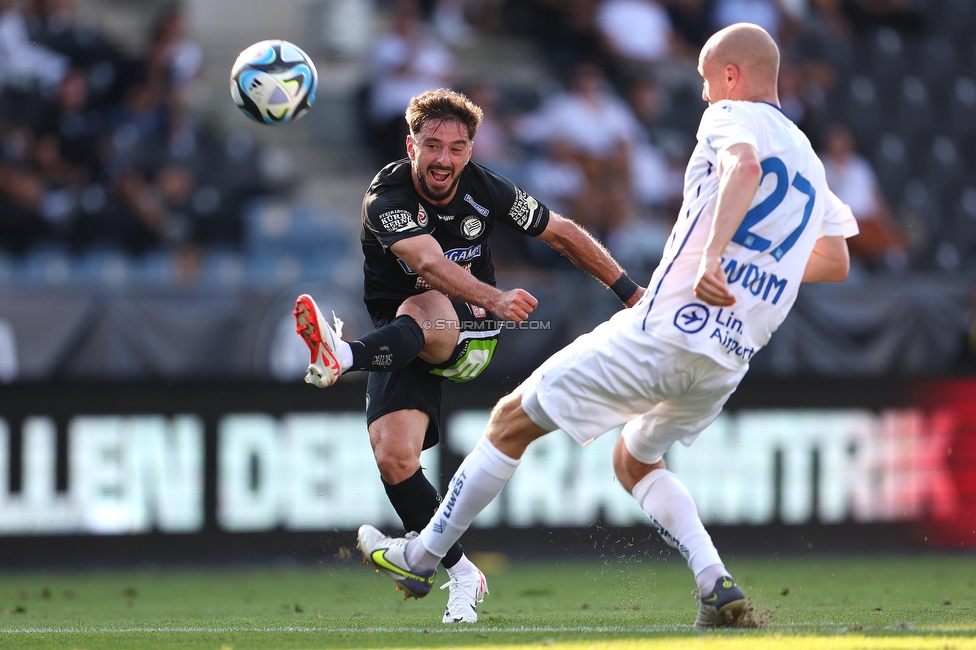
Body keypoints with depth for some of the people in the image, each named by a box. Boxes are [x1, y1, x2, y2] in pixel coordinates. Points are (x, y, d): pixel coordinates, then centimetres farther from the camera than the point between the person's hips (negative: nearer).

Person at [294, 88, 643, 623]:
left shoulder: (485, 190, -7)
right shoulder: (386, 200, -20)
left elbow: (562, 234, 8)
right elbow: (431, 263, -39)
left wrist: (631, 292, 7)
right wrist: (497, 300, -56)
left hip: (468, 332, 0)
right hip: (401, 346, 0)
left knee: (420, 310, -37)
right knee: (393, 455, -22)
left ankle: (343, 356, -65)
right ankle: (462, 576, -10)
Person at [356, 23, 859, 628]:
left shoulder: (730, 118, -3)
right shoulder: (809, 162, 19)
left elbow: (745, 165, -27)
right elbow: (836, 262, 30)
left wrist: (713, 254, -39)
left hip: (664, 329, -7)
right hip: (729, 363, 7)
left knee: (511, 421, 9)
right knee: (635, 460, 29)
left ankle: (421, 556, 16)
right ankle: (716, 582, 6)